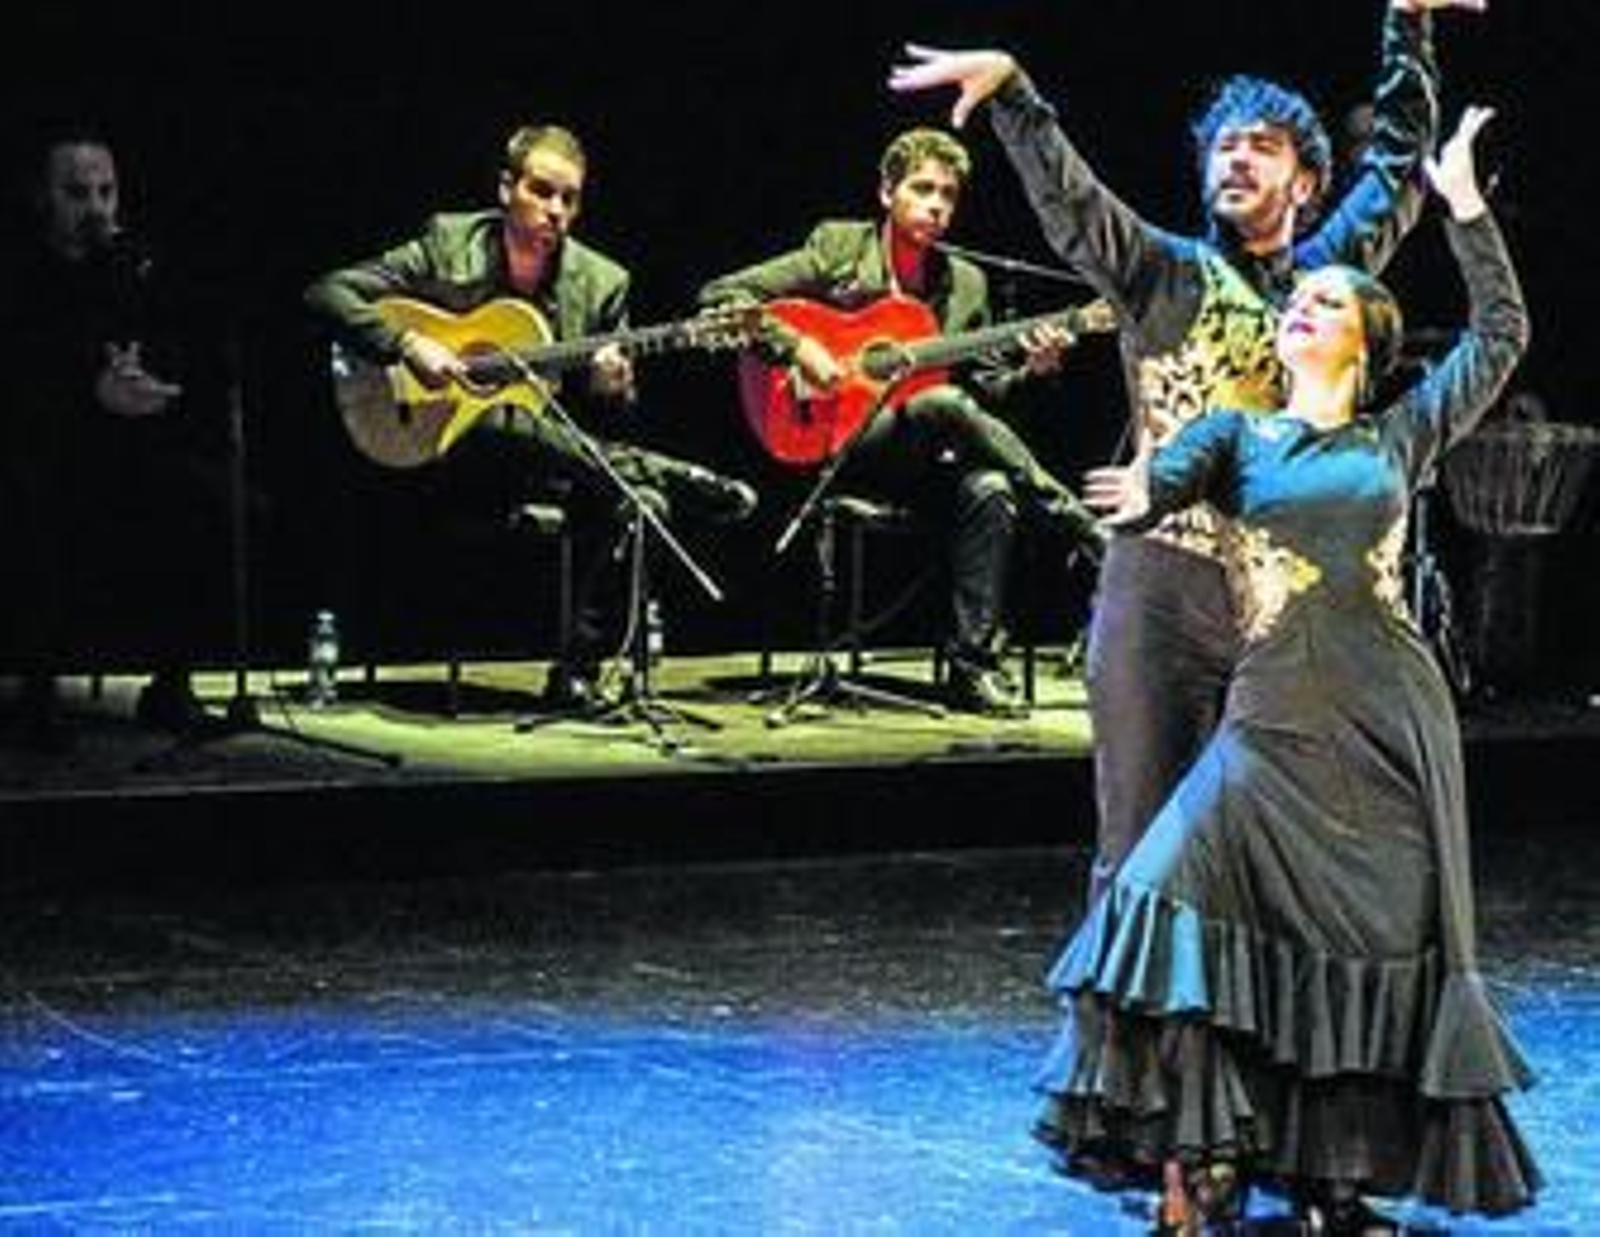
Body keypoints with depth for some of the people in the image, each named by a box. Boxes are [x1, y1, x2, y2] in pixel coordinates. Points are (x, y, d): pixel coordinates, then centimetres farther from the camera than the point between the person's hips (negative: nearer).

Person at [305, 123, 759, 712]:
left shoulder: (601, 284, 5)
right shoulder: (446, 245, -1)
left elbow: (615, 425, 9)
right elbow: (328, 293, -5)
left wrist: (612, 392, -16)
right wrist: (408, 344, -20)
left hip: (559, 460, 2)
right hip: (453, 457, -2)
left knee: (639, 505, -28)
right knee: (497, 421, -37)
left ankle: (578, 673, -17)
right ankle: (675, 479, -27)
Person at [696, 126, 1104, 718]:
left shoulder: (966, 284, 15)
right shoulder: (837, 248, 3)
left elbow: (985, 387, 17)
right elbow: (722, 295, -1)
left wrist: (1028, 367, -4)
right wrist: (796, 347, -15)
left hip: (920, 462, 4)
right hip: (834, 446, -4)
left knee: (990, 489, -29)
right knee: (942, 405, -32)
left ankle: (975, 662, -22)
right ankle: (1071, 517, -20)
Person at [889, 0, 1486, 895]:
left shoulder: (1330, 273, 13)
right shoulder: (1166, 275, 2)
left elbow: (1399, 163, 23)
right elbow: (1069, 198, -12)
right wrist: (1009, 88, -27)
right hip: (1166, 591, -4)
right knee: (1144, 843, -4)